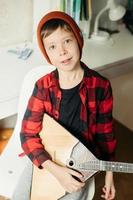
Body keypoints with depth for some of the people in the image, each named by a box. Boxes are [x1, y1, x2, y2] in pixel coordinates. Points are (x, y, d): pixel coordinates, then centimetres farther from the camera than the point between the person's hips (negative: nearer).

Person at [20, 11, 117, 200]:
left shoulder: (100, 86, -14)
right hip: (47, 157, 1)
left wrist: (109, 174, 3)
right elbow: (28, 133, -12)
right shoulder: (43, 87, -12)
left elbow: (105, 132, -3)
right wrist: (54, 169, -23)